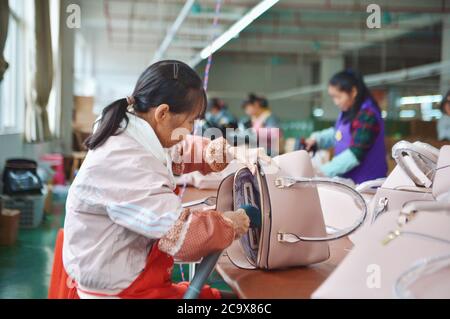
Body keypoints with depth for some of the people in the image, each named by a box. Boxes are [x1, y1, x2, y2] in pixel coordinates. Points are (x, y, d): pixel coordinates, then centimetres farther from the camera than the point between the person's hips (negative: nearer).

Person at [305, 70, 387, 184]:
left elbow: (355, 154, -25)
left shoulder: (367, 115, -21)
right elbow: (336, 134, 25)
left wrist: (326, 170, -25)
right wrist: (317, 138, 7)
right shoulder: (347, 112, 7)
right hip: (348, 181, 9)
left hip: (366, 183, -9)